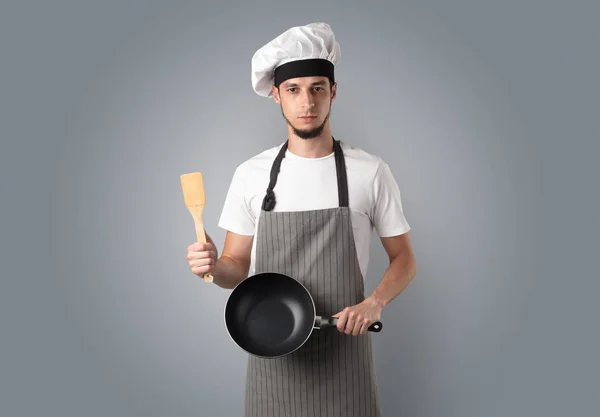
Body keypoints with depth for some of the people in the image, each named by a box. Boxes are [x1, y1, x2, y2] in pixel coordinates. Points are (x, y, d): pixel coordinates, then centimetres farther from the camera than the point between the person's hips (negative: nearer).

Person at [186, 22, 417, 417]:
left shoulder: (370, 172, -5)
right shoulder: (251, 175, 0)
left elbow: (404, 258, 3)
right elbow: (238, 266, 7)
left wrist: (375, 302, -15)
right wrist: (214, 266, -15)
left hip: (344, 350, -1)